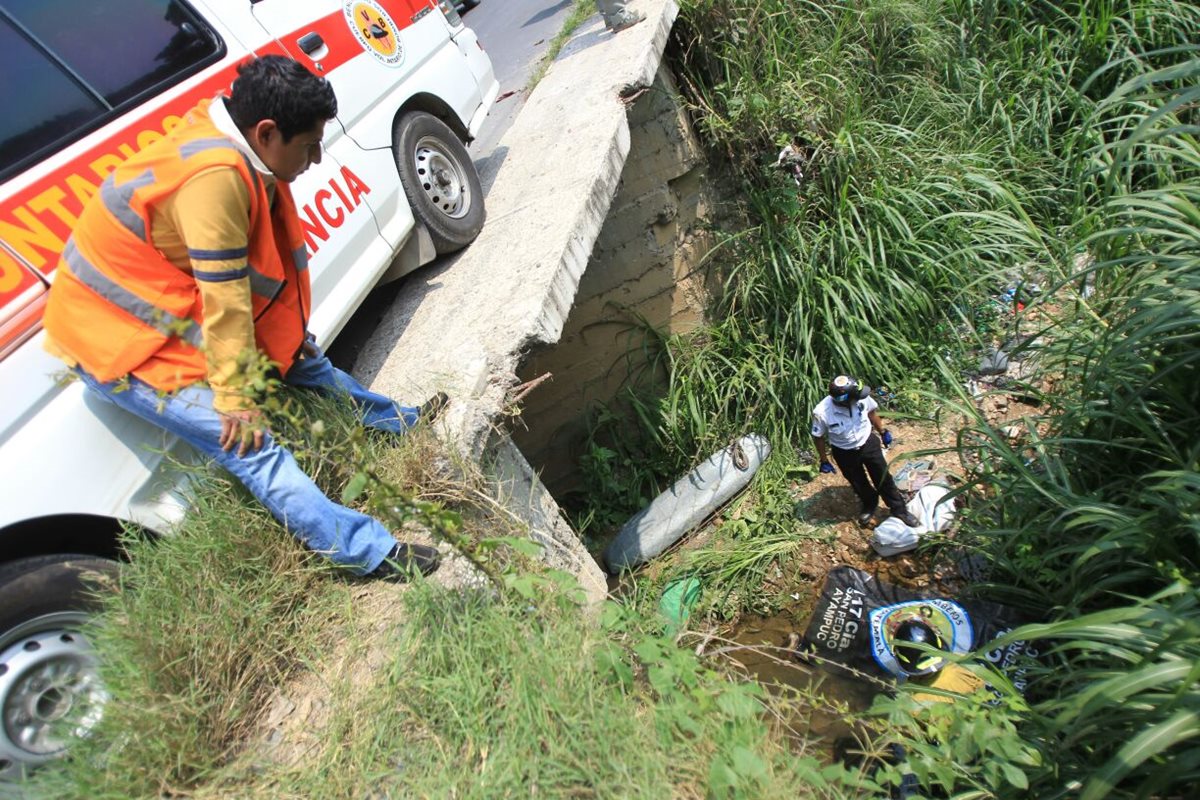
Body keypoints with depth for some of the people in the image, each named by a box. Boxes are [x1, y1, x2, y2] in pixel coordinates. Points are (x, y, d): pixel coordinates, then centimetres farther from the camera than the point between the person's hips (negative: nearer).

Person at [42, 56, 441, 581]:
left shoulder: (238, 151, -2)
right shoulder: (215, 175, -30)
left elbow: (247, 278, 6)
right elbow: (224, 297, -26)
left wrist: (292, 332, 12)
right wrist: (236, 399, -19)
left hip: (172, 311, 9)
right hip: (119, 341, -9)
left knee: (299, 358, 14)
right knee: (252, 447, -16)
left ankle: (399, 422, 33)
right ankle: (372, 554, -14)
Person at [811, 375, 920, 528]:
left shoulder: (861, 398, -27)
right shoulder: (821, 413, -34)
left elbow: (871, 413, -2)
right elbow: (818, 437, -16)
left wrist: (882, 432, 11)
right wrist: (824, 461, -6)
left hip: (868, 443, 1)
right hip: (844, 453, -1)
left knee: (883, 478, 15)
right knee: (859, 484, 22)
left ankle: (900, 510, 38)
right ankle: (869, 505, 53)